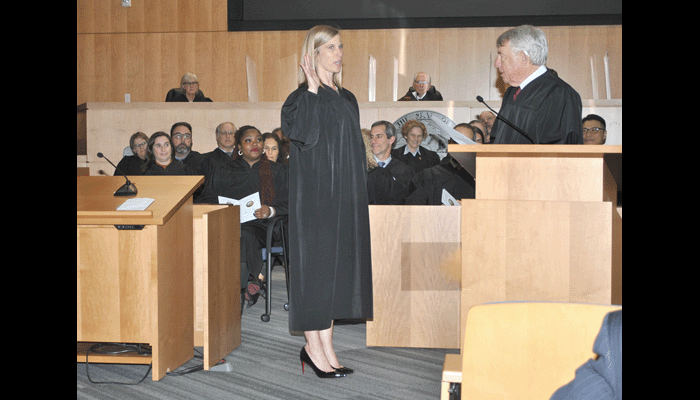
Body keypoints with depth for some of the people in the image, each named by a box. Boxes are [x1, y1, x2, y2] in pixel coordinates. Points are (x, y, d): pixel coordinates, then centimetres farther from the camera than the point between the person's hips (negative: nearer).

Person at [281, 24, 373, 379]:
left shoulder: (347, 98, 15)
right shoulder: (302, 97, -7)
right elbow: (303, 134, -27)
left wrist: (358, 199, 15)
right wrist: (313, 88, -23)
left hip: (345, 198, 8)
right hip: (314, 195, -7)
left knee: (338, 264, 8)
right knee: (315, 263, -4)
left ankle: (325, 347, 16)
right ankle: (313, 346, 6)